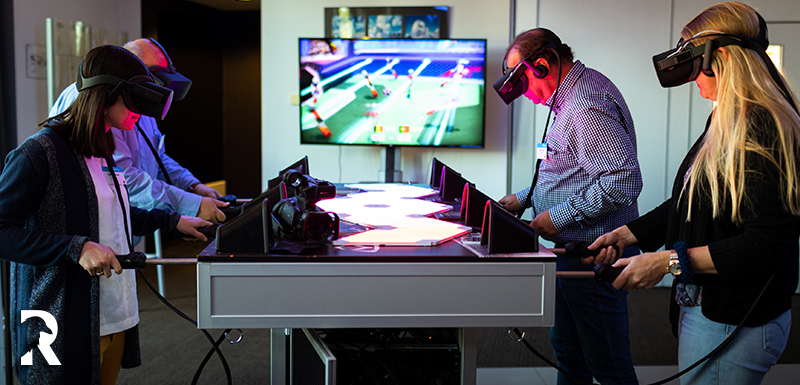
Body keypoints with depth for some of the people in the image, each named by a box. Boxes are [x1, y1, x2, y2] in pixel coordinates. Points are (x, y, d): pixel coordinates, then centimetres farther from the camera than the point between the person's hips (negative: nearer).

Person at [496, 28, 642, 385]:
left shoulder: (587, 108, -21)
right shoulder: (571, 97, 14)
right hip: (573, 249, 11)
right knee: (567, 351, 22)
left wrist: (558, 217, -21)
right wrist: (524, 198, 16)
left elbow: (624, 181, -29)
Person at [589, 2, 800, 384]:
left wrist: (670, 261, -22)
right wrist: (629, 233, 11)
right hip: (703, 306, 9)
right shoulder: (725, 123, 11)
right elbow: (689, 205, 18)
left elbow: (767, 245, -24)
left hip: (733, 322, -9)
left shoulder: (761, 131, -20)